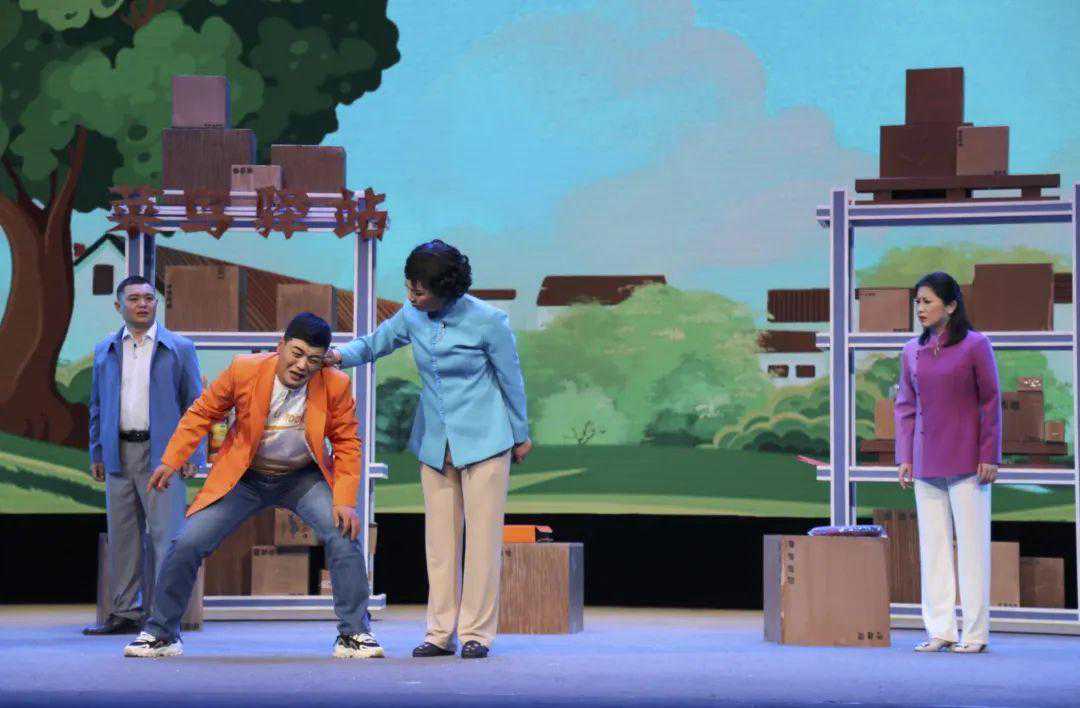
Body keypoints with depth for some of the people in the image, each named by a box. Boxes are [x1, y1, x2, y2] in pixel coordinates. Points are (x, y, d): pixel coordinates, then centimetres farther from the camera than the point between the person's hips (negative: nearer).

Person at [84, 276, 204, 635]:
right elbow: (97, 406, 19)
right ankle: (126, 614, 12)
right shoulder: (105, 351, 14)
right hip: (119, 453, 4)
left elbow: (195, 403, 3)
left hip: (162, 453, -4)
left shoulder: (179, 348, 4)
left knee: (165, 533, -9)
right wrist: (96, 454, 13)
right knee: (122, 535, 6)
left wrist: (193, 454, -5)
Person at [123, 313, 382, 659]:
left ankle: (354, 634, -5)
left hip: (303, 478, 0)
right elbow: (203, 412, -4)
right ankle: (160, 635, 11)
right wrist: (171, 461, -8)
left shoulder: (335, 386, -17)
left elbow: (346, 444, -7)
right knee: (187, 545, -8)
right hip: (244, 478, 0)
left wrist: (345, 500, -17)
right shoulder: (244, 370, -18)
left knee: (343, 537, -21)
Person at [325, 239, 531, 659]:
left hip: (483, 440, -5)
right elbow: (375, 344, 11)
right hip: (435, 443, 5)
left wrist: (520, 435, 7)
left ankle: (476, 632, 1)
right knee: (439, 538, 4)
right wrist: (341, 354, -11)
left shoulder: (487, 321, -15)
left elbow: (511, 379, -3)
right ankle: (441, 632, 8)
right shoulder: (412, 316, -2)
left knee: (482, 535, -4)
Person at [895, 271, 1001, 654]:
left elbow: (991, 403, -3)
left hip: (967, 462, -5)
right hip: (926, 465, 5)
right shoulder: (912, 352, 9)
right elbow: (906, 407, 13)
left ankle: (975, 633, 3)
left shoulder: (975, 346, -4)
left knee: (971, 546, -2)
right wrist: (904, 457, 6)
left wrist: (989, 456, -7)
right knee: (932, 548, 6)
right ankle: (940, 631, 12)